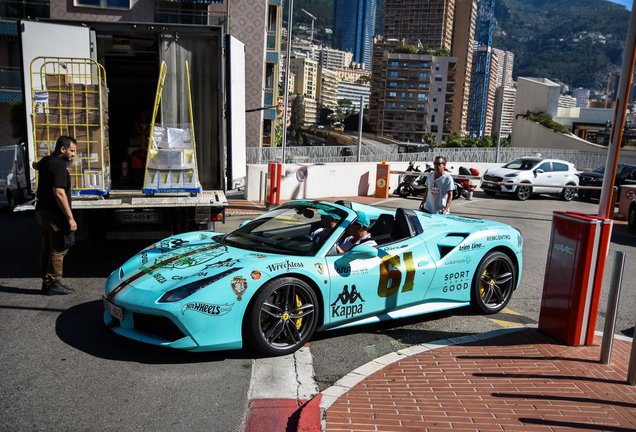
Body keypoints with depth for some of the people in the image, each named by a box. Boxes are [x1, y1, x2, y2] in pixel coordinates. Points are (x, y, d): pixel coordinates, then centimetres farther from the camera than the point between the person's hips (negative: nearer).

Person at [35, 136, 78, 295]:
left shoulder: (45, 161, 12)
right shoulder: (58, 166, -18)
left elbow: (36, 165, 39)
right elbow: (59, 193, -26)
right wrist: (70, 218, -27)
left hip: (41, 211, 10)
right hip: (54, 214, -10)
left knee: (47, 247, 14)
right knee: (58, 249, -4)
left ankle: (46, 282, 20)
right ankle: (54, 284, -1)